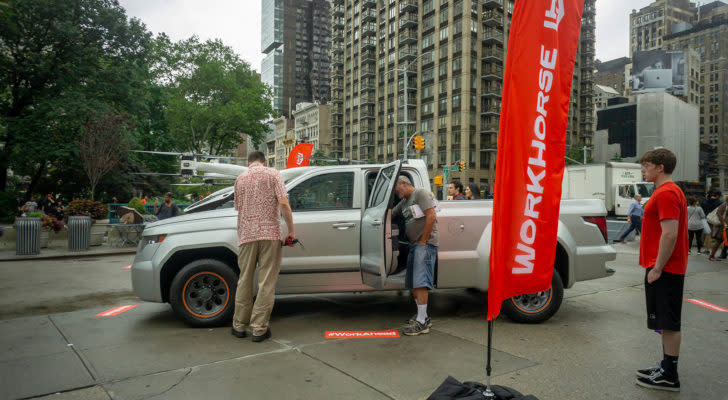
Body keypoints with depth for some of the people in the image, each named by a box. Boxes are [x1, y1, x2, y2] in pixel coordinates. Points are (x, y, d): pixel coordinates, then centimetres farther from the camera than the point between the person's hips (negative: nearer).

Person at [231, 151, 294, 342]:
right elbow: (283, 204, -10)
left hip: (246, 235, 4)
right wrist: (291, 231, -4)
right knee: (266, 283, 2)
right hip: (269, 234, -3)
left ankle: (239, 326, 21)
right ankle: (259, 329, 4)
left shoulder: (240, 179, 12)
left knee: (245, 281, 13)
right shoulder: (273, 174, 1)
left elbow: (238, 207, 16)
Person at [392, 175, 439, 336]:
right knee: (413, 284, 11)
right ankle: (423, 316, 21)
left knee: (420, 283, -13)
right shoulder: (404, 202, 21)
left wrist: (423, 240, -15)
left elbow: (431, 217, -15)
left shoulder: (421, 193, -6)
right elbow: (391, 214, 31)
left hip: (425, 244, -9)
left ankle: (421, 323, -10)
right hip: (414, 245, 10)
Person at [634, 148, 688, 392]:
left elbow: (670, 234, -25)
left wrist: (657, 268, -21)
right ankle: (666, 367, 27)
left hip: (664, 271, -11)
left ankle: (669, 377, 5)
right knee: (666, 322, 16)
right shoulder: (668, 191, 17)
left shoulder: (666, 194, -17)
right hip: (666, 269, 11)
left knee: (669, 323, -3)